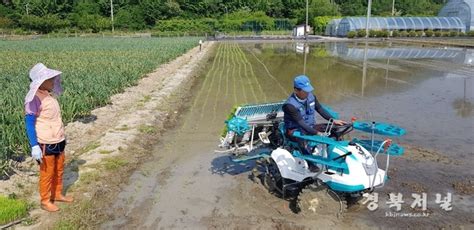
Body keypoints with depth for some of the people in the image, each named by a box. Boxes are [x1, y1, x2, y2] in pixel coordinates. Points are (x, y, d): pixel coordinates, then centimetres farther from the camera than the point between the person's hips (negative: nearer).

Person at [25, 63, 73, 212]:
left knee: (59, 170, 19)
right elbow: (29, 123, -17)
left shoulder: (49, 95, 5)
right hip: (46, 143, -8)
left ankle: (57, 194, 36)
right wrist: (34, 146, -22)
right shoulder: (34, 99, -17)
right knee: (47, 173, 5)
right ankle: (45, 201, 21)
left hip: (58, 141, 8)